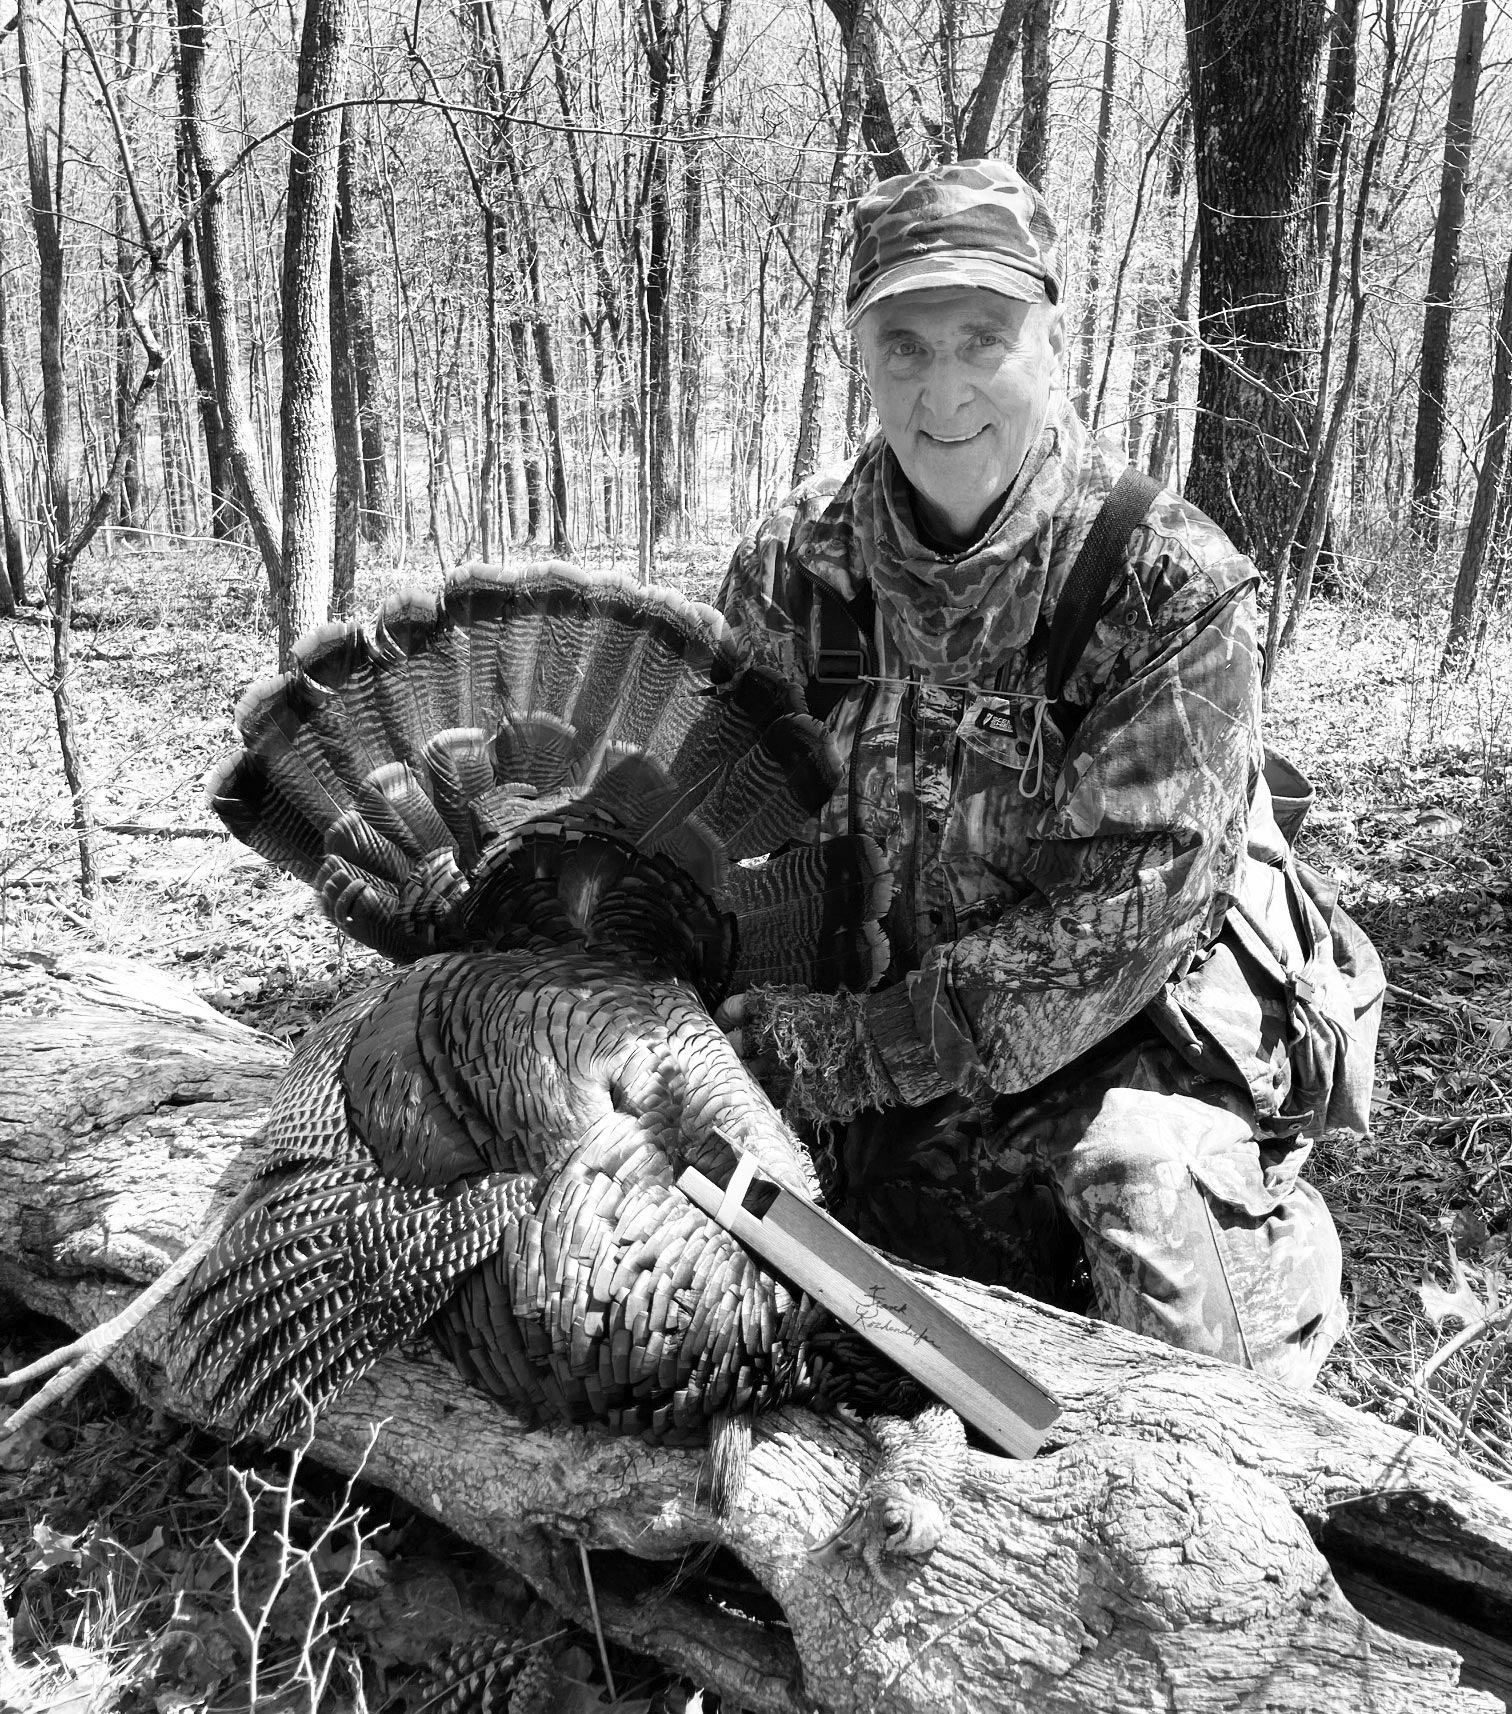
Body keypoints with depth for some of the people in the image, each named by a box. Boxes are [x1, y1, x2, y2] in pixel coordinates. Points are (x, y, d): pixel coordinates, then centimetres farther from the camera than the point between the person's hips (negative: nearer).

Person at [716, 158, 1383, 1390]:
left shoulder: (1169, 581, -20)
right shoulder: (795, 565, -8)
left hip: (1150, 1040, -3)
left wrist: (864, 1047, -26)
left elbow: (1131, 908, -24)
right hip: (907, 1100, 4)